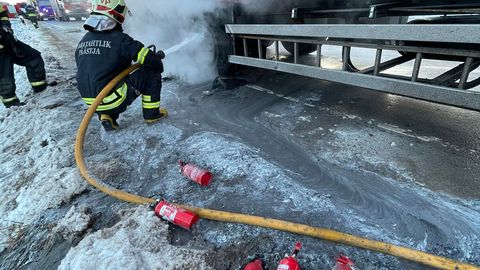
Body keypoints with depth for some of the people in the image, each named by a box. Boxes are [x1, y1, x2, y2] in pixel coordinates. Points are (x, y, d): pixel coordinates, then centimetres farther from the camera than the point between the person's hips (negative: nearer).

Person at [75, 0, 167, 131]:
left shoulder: (83, 41, 9)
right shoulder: (119, 39, -13)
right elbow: (150, 59, -14)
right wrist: (159, 65, 9)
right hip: (114, 100, -7)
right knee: (152, 73, 2)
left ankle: (106, 115, 18)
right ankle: (152, 113, 12)